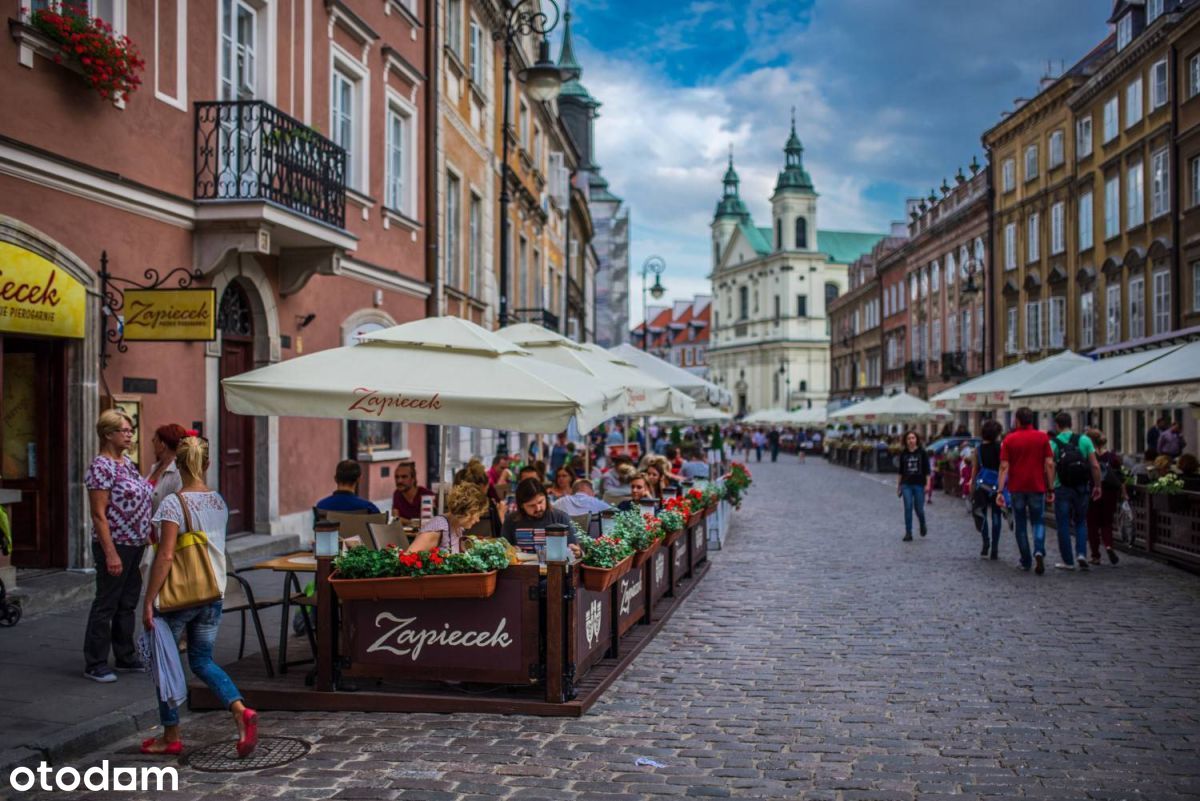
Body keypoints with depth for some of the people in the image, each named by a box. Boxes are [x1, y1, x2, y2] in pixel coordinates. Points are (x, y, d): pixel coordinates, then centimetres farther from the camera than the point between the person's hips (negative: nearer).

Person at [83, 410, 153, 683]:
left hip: (135, 545, 8)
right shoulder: (101, 467, -14)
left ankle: (126, 657, 27)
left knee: (128, 603, 16)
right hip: (115, 545, -8)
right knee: (106, 604, 0)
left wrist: (148, 536, 16)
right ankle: (95, 664, 10)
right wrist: (110, 553, -21)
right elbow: (99, 515, -17)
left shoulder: (127, 463, 11)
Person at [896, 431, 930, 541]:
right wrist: (898, 485, 11)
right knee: (908, 508, -5)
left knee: (919, 508, 2)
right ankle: (908, 533, -1)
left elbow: (927, 470, -1)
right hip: (906, 484, 2)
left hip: (919, 484, -2)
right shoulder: (903, 454, 6)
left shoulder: (922, 453, 0)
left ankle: (923, 525, 32)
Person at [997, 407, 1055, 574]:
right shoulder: (1042, 437, -1)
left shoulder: (1009, 439, -1)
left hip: (1016, 488, 0)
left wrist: (1000, 491, -8)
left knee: (1020, 525, 11)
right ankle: (1039, 552, -15)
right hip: (1037, 487, 0)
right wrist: (1050, 488, 1)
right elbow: (1049, 464, -5)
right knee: (1038, 522, 10)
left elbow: (1004, 467, -7)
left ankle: (1025, 562, 14)